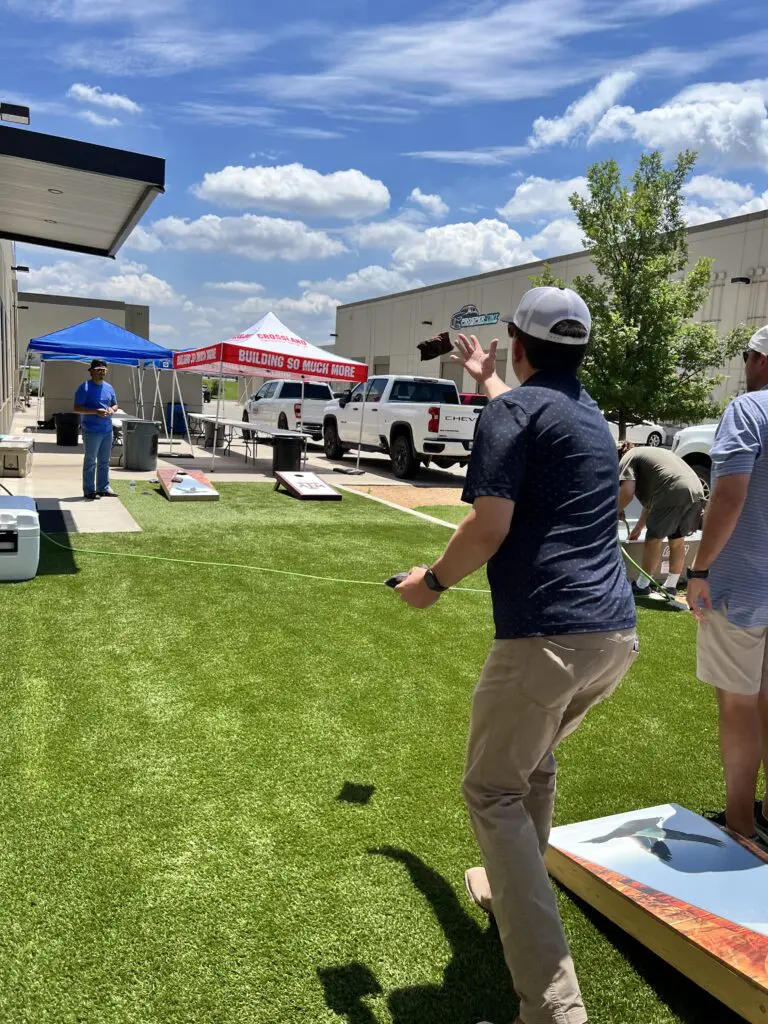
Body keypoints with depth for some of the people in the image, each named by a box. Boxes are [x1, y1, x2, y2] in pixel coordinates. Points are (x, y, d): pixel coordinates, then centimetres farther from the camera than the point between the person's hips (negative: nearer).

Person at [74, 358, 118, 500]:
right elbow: (77, 408, -12)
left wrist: (112, 410, -2)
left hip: (107, 430, 7)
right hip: (91, 431, -7)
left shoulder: (109, 387, 13)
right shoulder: (85, 387, -8)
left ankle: (103, 488, 22)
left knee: (104, 461, 13)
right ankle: (89, 491, 4)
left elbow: (115, 404, 22)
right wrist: (96, 411, -22)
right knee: (90, 462, -2)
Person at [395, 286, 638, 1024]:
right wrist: (484, 380, 56)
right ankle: (515, 891, 46)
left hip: (547, 635, -8)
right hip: (616, 632, 9)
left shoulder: (513, 409, -6)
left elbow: (490, 527, -15)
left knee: (493, 792, 3)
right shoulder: (589, 413, 19)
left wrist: (434, 581, 0)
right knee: (534, 761, 28)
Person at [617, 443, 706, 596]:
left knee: (653, 540, 6)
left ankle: (642, 586, 17)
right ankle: (670, 586, 30)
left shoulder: (627, 458, 11)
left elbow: (627, 492, -6)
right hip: (696, 491, 8)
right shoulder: (647, 453, 36)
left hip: (673, 492, -8)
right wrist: (638, 528, 45)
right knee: (677, 541, 20)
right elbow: (651, 500, 40)